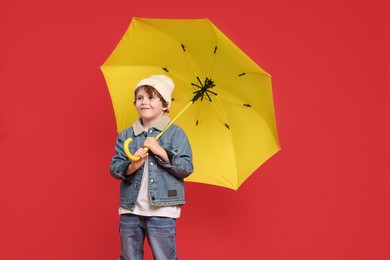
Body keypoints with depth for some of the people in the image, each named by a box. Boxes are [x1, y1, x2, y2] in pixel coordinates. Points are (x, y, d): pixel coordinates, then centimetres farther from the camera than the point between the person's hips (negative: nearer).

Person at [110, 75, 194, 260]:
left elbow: (187, 168, -6)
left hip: (161, 211, -3)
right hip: (130, 210, 4)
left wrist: (160, 151, -15)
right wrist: (132, 167, -17)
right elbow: (114, 168, 4)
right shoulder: (126, 136, 10)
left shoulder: (175, 133, 1)